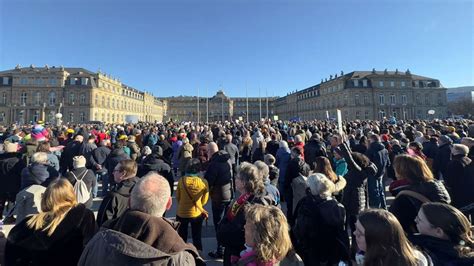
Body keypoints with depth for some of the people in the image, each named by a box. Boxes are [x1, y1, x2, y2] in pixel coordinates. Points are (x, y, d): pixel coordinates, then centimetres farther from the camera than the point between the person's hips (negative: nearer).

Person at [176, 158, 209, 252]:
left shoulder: (181, 180, -16)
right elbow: (204, 200, -3)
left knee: (182, 237, 23)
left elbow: (177, 197, -1)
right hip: (196, 214, 0)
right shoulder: (203, 182, -17)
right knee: (197, 238, 19)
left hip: (182, 213, 1)